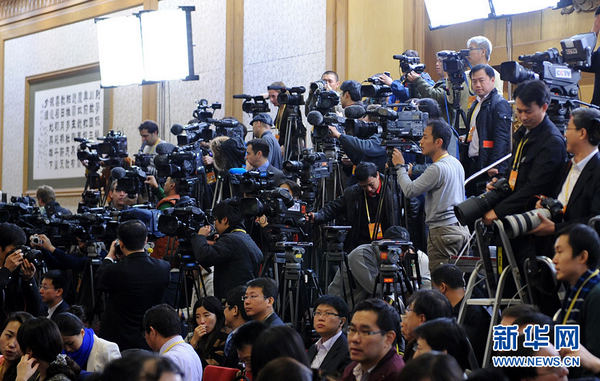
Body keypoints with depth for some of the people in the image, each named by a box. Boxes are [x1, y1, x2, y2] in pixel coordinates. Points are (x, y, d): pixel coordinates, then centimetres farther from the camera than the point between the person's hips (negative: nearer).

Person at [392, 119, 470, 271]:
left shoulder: (438, 169, -18)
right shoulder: (456, 163, 12)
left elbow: (410, 190, -17)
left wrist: (401, 166, -3)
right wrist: (409, 172, 14)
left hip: (443, 231, -9)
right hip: (461, 228, 9)